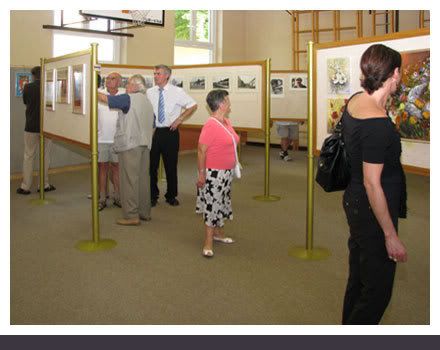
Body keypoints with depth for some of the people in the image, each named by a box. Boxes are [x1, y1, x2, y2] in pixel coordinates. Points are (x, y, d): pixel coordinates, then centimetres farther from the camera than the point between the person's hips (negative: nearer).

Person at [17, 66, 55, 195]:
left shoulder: (27, 87, -4)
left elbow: (25, 102, 12)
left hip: (31, 127, 0)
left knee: (29, 156, 7)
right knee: (45, 156, 9)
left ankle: (25, 186, 7)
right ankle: (44, 185, 12)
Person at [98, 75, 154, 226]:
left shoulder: (129, 98, -9)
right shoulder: (148, 102, 17)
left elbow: (104, 98, -9)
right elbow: (152, 126, 22)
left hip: (130, 145, -8)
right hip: (145, 145, 8)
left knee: (130, 180, -5)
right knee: (143, 179, 12)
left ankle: (131, 216, -4)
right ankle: (145, 212, 19)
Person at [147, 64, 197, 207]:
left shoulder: (177, 92, -3)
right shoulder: (149, 92, 3)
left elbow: (193, 105, 5)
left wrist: (179, 119, -2)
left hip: (170, 132, -1)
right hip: (153, 131, 2)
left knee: (171, 165, 6)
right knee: (152, 165, 4)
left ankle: (171, 196, 22)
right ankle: (153, 195, 20)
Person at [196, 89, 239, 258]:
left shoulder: (226, 121, 6)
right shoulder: (210, 125, -20)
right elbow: (201, 151, -20)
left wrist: (234, 164, 17)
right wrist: (201, 174, -19)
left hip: (227, 172, 9)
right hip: (213, 173, -9)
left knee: (222, 202, 19)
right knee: (212, 204, -3)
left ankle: (218, 232, 35)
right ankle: (208, 242, 5)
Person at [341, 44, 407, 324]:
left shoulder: (355, 101, -1)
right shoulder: (378, 125, -27)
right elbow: (372, 183, -25)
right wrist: (391, 235, -19)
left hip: (354, 203, 10)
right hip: (372, 211, -10)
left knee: (358, 279, 24)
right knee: (378, 291, 6)